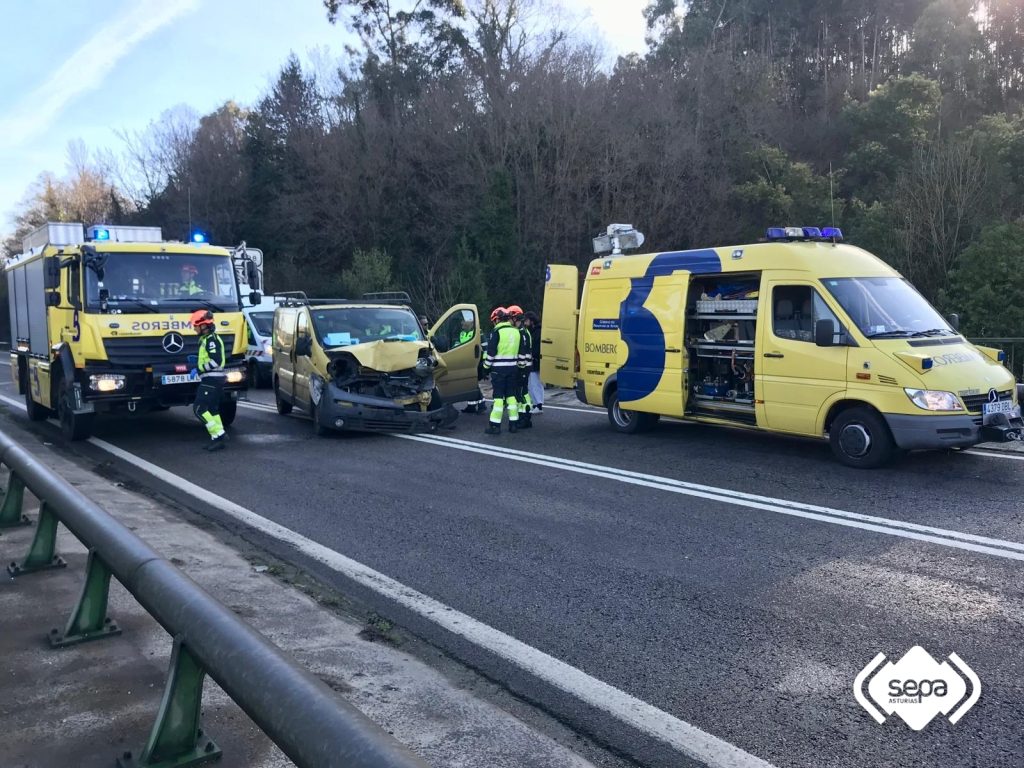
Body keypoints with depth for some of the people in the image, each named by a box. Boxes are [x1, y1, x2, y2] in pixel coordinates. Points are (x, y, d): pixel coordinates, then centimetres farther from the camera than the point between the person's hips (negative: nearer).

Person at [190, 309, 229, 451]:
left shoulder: (211, 339, -15)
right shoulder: (207, 339, 18)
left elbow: (216, 361, -24)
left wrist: (199, 369, -17)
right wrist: (197, 362, 18)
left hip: (211, 380, -11)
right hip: (213, 379, 11)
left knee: (199, 408, -11)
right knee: (211, 409, 11)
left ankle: (219, 434, -13)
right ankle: (218, 439, 12)